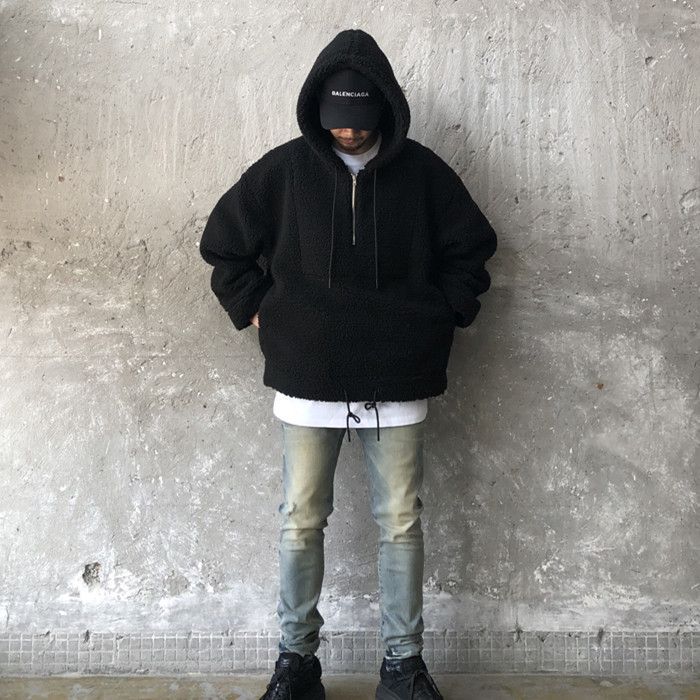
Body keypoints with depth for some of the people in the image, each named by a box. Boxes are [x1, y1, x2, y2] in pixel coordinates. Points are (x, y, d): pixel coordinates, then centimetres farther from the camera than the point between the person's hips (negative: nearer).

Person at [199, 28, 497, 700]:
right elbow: (223, 242, 11)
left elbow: (470, 248, 13)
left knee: (401, 524, 7)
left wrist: (443, 317, 5)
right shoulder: (284, 168, 1)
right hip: (306, 377, 0)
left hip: (397, 380, 1)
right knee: (301, 524, 6)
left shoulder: (421, 171, 2)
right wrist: (256, 311, 5)